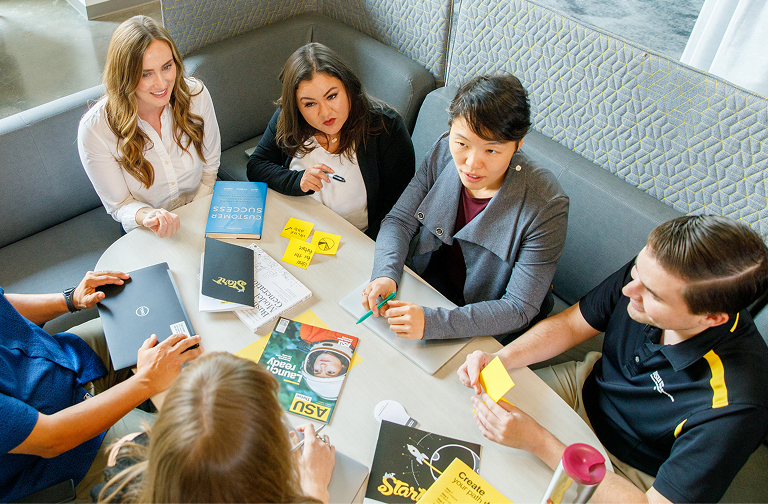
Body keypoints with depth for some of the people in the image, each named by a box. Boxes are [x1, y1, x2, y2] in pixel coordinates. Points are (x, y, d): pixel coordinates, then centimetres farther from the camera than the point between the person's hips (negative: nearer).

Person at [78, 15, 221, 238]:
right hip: (147, 235, -2)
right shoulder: (94, 129, -19)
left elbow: (210, 167, 0)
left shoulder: (195, 95, -12)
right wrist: (146, 216, -34)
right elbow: (120, 205, -10)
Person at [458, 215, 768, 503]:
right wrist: (498, 359, -24)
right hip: (586, 386, 5)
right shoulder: (649, 270, -24)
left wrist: (537, 441, -36)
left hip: (624, 473, -4)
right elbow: (571, 324, -8)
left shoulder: (733, 407, -38)